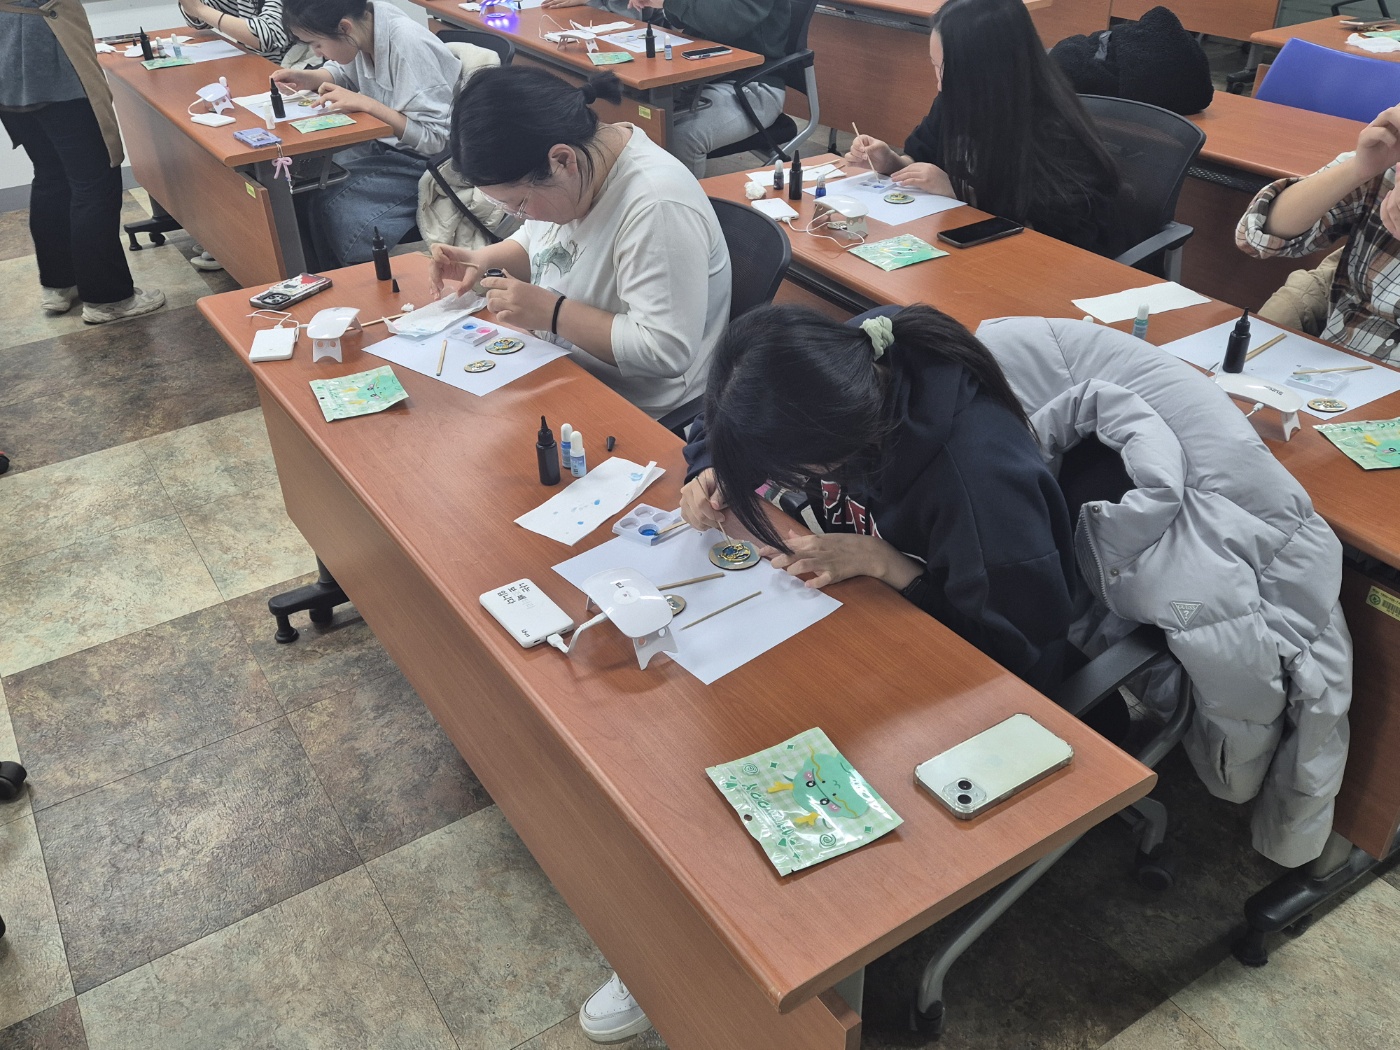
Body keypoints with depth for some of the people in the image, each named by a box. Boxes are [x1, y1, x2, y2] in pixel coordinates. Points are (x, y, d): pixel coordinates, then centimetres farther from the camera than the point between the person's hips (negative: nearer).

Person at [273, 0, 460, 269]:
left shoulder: (409, 46, -27)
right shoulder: (363, 22, -4)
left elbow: (436, 138, -26)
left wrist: (365, 104, -27)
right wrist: (307, 78, 0)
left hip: (426, 162, -8)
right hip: (385, 144, 8)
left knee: (341, 215, -23)